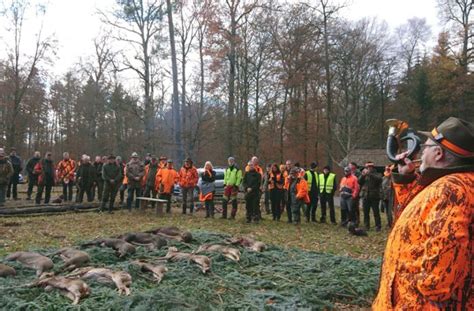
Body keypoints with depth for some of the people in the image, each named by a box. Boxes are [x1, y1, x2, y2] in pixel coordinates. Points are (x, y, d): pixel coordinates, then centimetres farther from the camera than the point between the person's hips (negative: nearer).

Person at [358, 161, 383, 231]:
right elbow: (359, 182, 2)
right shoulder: (364, 175, 14)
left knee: (376, 212, -2)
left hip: (374, 196, -3)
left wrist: (369, 174, -21)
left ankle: (378, 226, 5)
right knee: (366, 213, 8)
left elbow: (379, 179, -18)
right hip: (365, 196, 4)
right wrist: (362, 175, -12)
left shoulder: (376, 174, 4)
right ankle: (366, 226, 16)